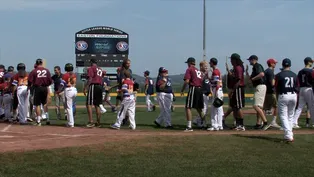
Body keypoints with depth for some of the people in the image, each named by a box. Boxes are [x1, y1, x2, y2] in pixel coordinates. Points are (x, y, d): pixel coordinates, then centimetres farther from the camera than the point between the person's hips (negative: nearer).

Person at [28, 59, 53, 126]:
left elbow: (30, 81, -9)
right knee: (45, 103, 18)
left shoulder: (34, 71, -6)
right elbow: (50, 81, 3)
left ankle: (38, 121, 3)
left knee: (37, 104, 2)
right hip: (45, 88, 3)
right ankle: (47, 118, 13)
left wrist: (29, 86, 9)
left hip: (37, 88, -3)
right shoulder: (47, 70, 3)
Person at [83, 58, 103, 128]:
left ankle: (91, 121, -20)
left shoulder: (91, 68, -2)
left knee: (88, 104, -10)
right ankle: (98, 122, 14)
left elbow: (90, 79, -13)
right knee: (97, 105, 13)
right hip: (100, 87, 8)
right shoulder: (100, 69, 22)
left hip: (93, 86, -8)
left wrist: (85, 88, -15)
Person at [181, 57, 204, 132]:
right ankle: (203, 122, 32)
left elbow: (187, 81, -11)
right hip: (200, 89, 8)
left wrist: (182, 90, -5)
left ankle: (189, 127, -17)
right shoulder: (199, 71, 22)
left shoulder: (189, 69, -1)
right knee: (198, 107, 22)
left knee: (188, 107, -9)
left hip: (193, 88, -8)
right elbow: (202, 80, 18)